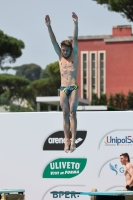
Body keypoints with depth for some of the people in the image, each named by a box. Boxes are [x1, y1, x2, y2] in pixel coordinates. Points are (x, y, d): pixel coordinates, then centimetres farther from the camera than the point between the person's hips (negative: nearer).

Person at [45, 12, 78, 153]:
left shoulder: (74, 56, 5)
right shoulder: (60, 57, 11)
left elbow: (75, 39, -6)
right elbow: (53, 41, 4)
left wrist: (76, 23, -16)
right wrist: (48, 26, -5)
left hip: (73, 88, -3)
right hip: (63, 89, 3)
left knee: (72, 113, -9)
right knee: (65, 114, 1)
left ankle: (73, 140, -12)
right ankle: (67, 140, 1)